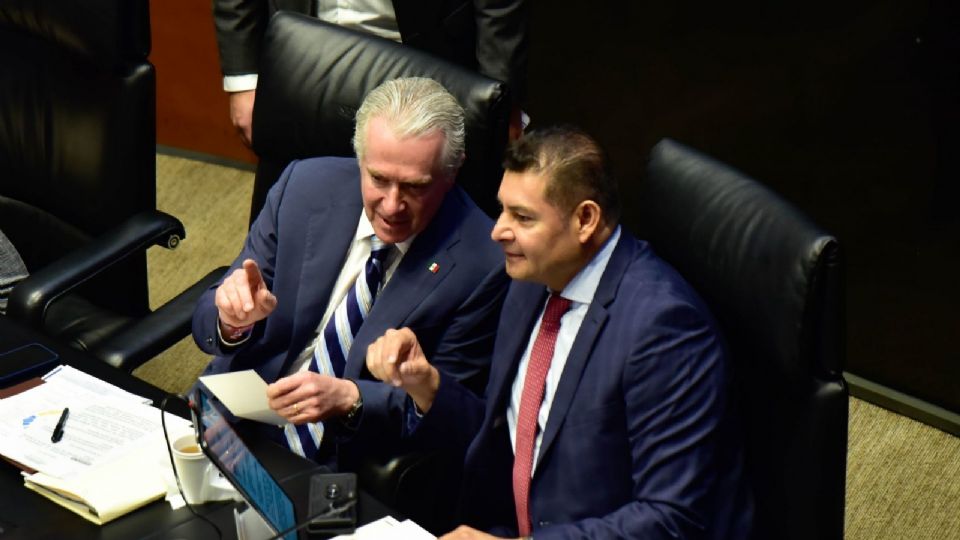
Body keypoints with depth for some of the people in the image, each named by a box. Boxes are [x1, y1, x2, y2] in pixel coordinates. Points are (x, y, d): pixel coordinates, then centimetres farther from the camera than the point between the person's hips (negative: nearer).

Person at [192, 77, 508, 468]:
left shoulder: (481, 265, -13)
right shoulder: (305, 186, -2)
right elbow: (208, 329, 3)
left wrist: (349, 398, -25)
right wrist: (234, 319, -22)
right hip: (233, 425, 3)